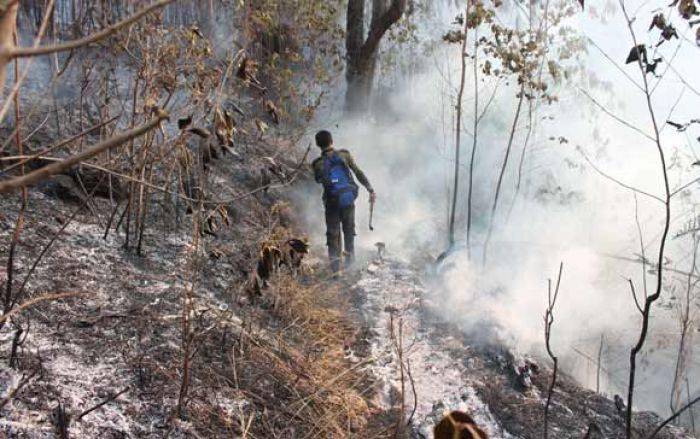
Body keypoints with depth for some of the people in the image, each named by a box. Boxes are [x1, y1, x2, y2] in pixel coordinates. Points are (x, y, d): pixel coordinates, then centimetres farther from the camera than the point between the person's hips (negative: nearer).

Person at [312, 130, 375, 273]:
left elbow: (319, 180, 5)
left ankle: (335, 264, 10)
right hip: (349, 199, 2)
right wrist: (370, 190, -2)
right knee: (349, 229, 21)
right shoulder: (344, 155, -7)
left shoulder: (318, 164, -10)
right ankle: (350, 258, 29)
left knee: (333, 232, 12)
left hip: (332, 202, -1)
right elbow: (359, 173, -5)